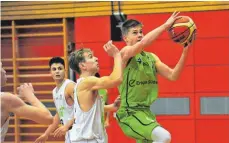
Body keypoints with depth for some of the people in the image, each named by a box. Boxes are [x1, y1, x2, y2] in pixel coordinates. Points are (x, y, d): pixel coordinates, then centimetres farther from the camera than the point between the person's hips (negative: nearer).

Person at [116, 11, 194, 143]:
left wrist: (185, 53, -8)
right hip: (130, 113, -9)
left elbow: (173, 76, 3)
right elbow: (143, 43, -32)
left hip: (146, 112, 9)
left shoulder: (151, 57, 11)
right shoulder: (125, 53, -11)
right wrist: (166, 25, -30)